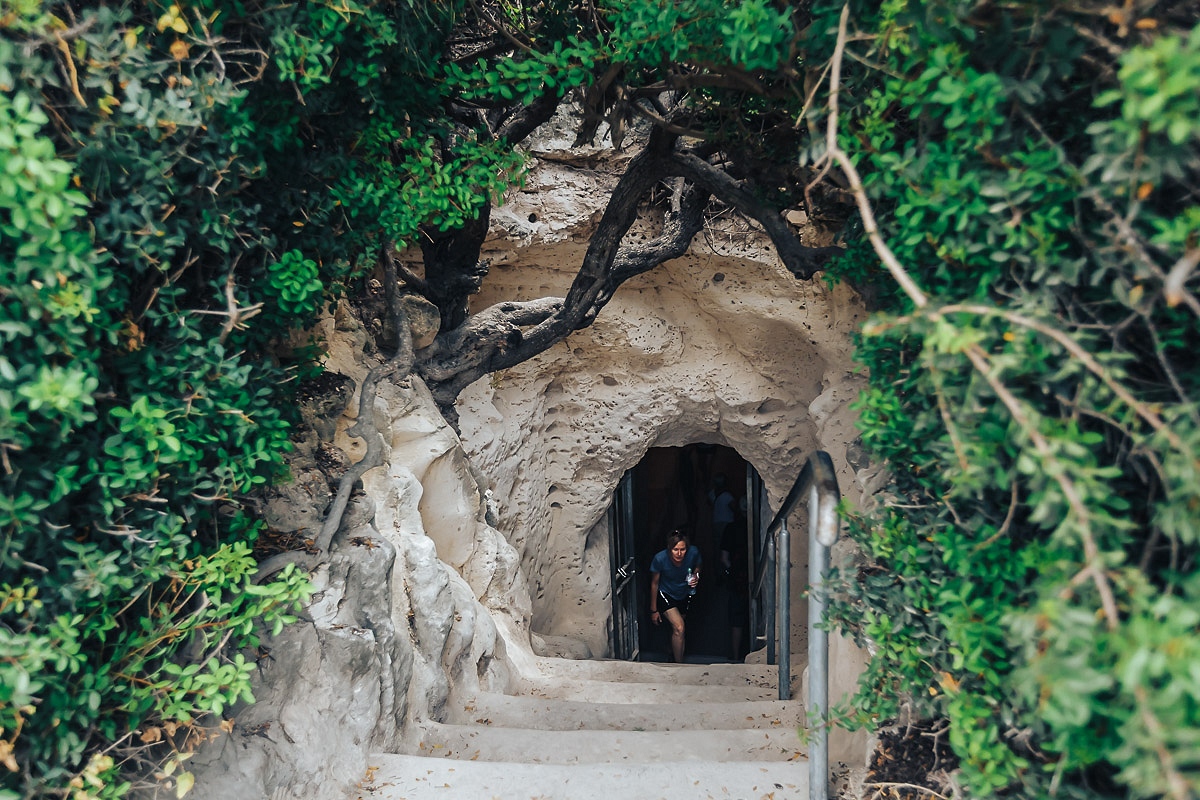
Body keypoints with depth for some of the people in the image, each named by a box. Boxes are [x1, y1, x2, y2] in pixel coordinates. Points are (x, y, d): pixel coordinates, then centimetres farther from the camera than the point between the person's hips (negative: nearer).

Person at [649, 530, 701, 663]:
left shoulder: (693, 552, -27)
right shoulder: (660, 559, -32)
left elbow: (697, 567, -2)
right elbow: (654, 583, -17)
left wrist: (696, 576, -25)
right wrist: (653, 610, -10)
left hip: (685, 594, 3)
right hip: (666, 594, -3)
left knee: (676, 628, 22)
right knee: (679, 627, -20)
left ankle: (672, 655, 50)